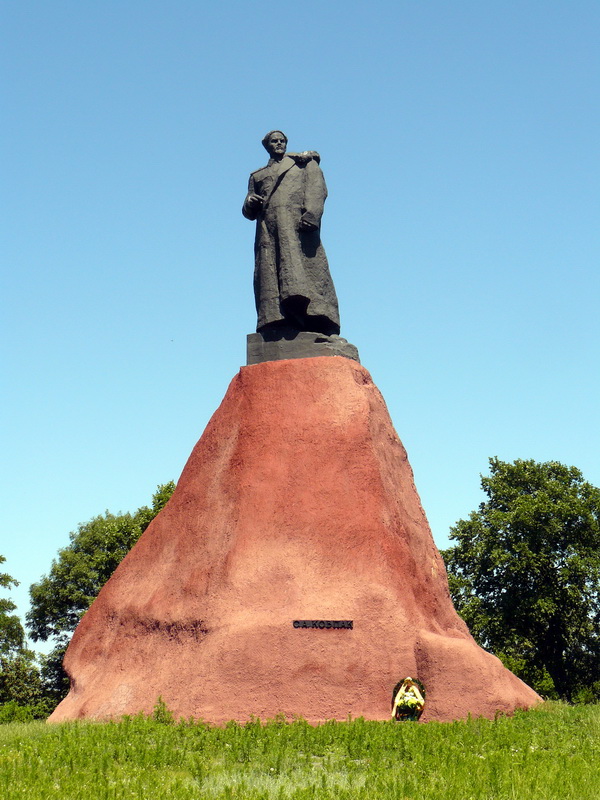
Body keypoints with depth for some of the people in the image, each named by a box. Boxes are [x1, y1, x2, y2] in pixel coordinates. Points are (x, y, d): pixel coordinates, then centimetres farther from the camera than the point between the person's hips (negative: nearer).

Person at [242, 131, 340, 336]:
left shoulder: (304, 162, 24)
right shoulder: (257, 176, 33)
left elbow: (317, 188, 5)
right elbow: (250, 213, 27)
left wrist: (310, 215, -14)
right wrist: (250, 202, 1)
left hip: (298, 226, -3)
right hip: (268, 231, 3)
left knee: (303, 269, -21)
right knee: (268, 277, -13)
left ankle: (320, 329, -34)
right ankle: (279, 329, -23)